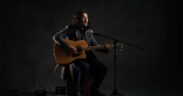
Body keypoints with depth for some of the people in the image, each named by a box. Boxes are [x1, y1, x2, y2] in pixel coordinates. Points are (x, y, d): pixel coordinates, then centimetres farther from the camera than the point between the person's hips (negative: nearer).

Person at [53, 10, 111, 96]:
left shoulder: (88, 31, 11)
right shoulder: (71, 29, -7)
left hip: (87, 55, 6)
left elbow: (95, 44, 13)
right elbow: (56, 37, -16)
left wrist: (104, 49, -6)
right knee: (85, 67, -36)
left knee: (103, 68, -11)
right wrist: (68, 46, -27)